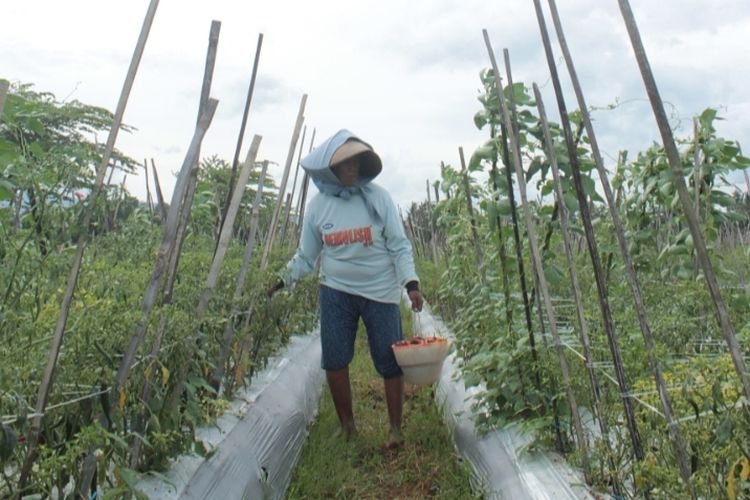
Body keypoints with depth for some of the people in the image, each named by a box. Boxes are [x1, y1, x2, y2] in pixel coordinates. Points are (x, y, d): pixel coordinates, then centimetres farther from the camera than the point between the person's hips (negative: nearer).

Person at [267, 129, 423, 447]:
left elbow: (399, 246, -5)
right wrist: (283, 280, -5)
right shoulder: (318, 205, 0)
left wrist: (411, 283, -16)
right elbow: (306, 256, 7)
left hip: (380, 291, -2)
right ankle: (346, 425, 24)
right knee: (334, 361, 4)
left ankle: (395, 428, 19)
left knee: (390, 362, 1)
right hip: (336, 292, 2)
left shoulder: (377, 197, -6)